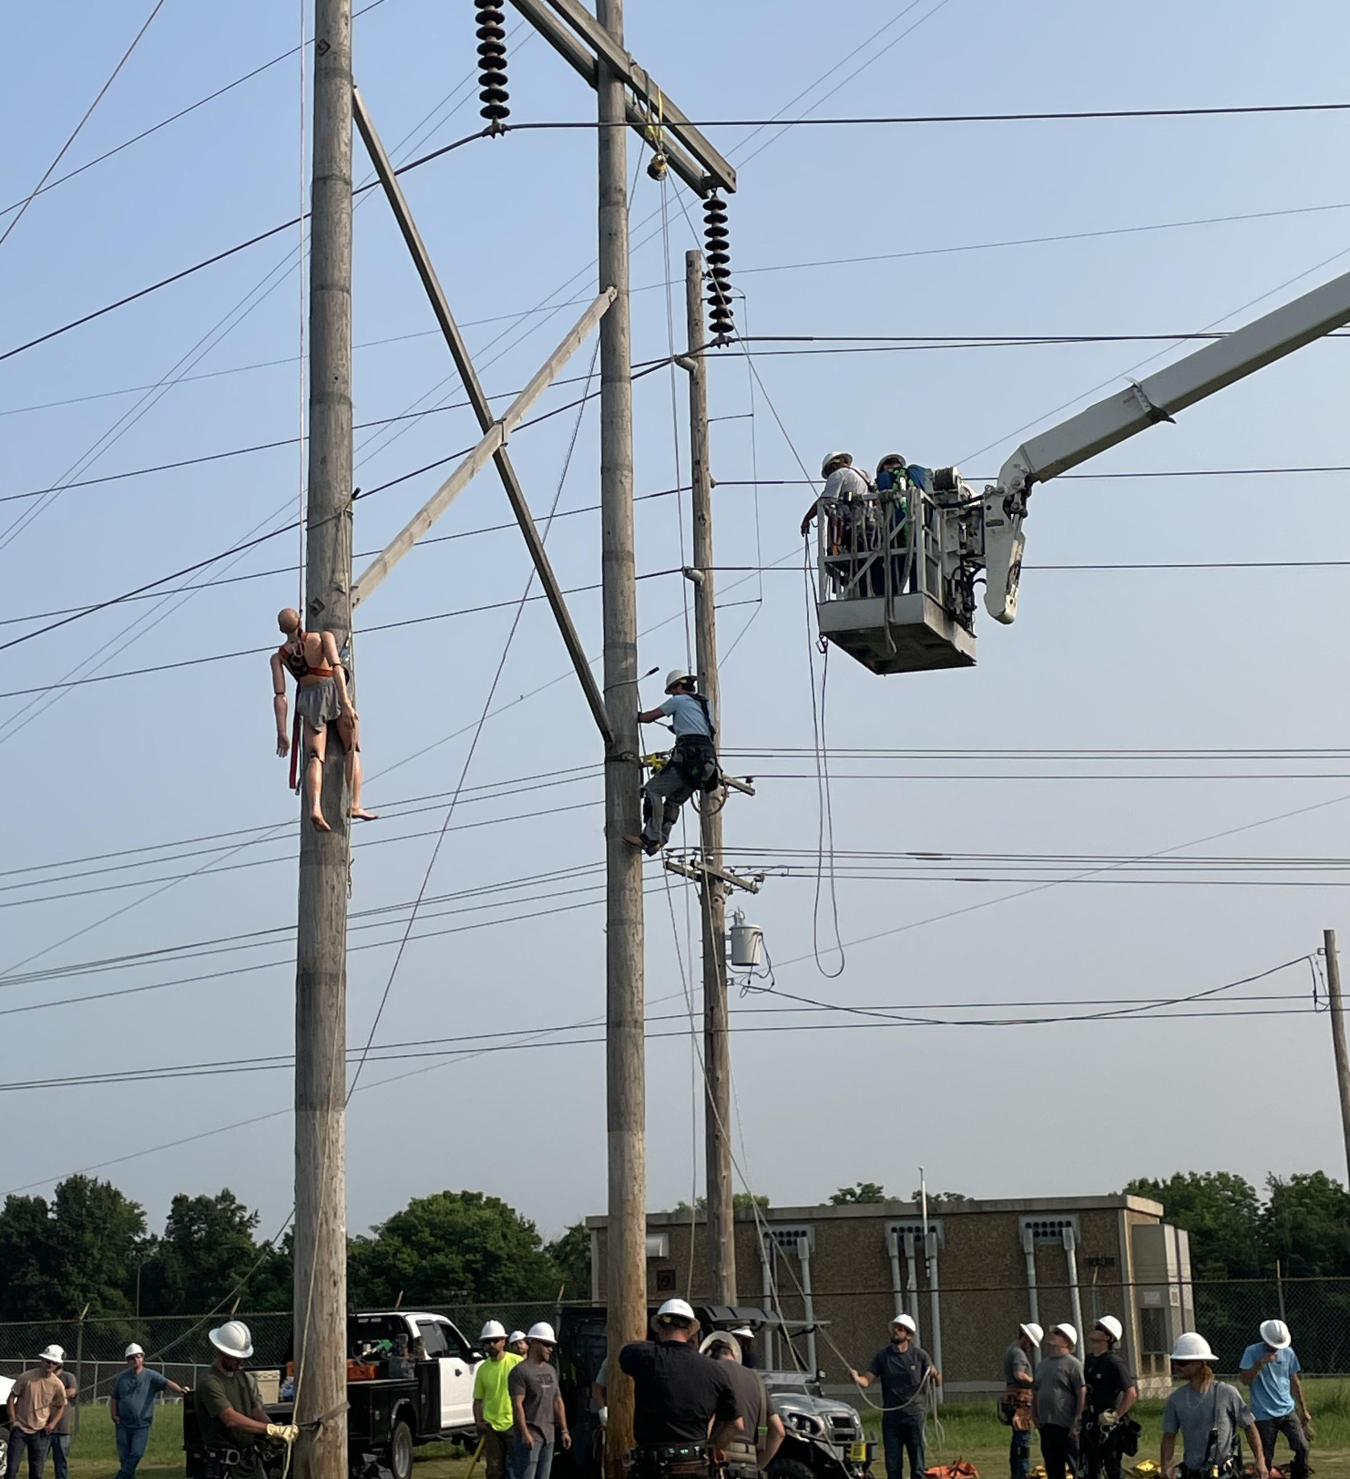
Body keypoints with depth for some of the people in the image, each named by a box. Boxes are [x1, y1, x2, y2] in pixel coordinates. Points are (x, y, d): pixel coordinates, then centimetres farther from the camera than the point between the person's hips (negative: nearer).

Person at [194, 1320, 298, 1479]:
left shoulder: (244, 1377, 12)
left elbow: (257, 1412, 6)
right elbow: (231, 1419, -28)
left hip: (251, 1458, 8)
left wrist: (277, 1431, -16)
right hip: (224, 1463, -8)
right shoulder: (209, 1383, -17)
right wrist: (272, 1429, -34)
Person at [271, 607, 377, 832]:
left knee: (314, 757, -5)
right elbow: (336, 667, -18)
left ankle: (315, 808, -29)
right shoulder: (323, 637, -1)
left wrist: (282, 733, -5)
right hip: (334, 692, -2)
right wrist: (346, 703, -26)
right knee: (352, 750, 12)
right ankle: (355, 805, 0)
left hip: (309, 700, 2)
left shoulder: (278, 656, 5)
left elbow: (279, 695, -3)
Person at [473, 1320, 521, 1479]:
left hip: (514, 1424, -4)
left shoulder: (517, 1362, -6)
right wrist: (478, 1421, -2)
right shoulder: (483, 1368, 6)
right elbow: (478, 1399, 12)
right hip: (492, 1426, 4)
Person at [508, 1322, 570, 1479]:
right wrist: (525, 1433, -20)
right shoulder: (520, 1371, -9)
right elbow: (517, 1404, -15)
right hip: (530, 1435, -8)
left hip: (548, 1435, 8)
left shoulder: (551, 1371, 17)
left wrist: (564, 1430, 13)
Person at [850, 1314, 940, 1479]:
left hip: (915, 1416, -2)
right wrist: (857, 1377, -25)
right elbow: (867, 1380, -3)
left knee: (918, 1463, 2)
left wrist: (936, 1375, -22)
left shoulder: (920, 1355, 1)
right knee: (893, 1464, 4)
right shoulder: (882, 1357, 6)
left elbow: (937, 1383, 1)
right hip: (891, 1416, 2)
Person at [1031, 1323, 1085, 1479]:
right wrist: (1034, 1416, 10)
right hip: (1046, 1426, 7)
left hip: (1066, 1427, -7)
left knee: (1077, 1466, -4)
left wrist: (1076, 1423, -15)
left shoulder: (1073, 1364, -7)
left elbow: (1082, 1395, -12)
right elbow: (1035, 1393, 22)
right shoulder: (1041, 1364, 15)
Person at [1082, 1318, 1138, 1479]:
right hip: (1090, 1425, 8)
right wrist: (1084, 1412, 13)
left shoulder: (1114, 1362, -15)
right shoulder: (1089, 1360, 9)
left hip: (1108, 1427, -8)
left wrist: (1115, 1416, -17)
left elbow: (1132, 1394, -19)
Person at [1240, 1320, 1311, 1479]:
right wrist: (1260, 1363, -25)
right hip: (1264, 1416, -3)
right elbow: (1246, 1379, -16)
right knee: (1265, 1458, 1)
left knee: (1302, 1448, -8)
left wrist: (1304, 1409, 17)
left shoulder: (1288, 1352, 5)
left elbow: (1294, 1382, 14)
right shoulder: (1252, 1352, -7)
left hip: (1288, 1411, 3)